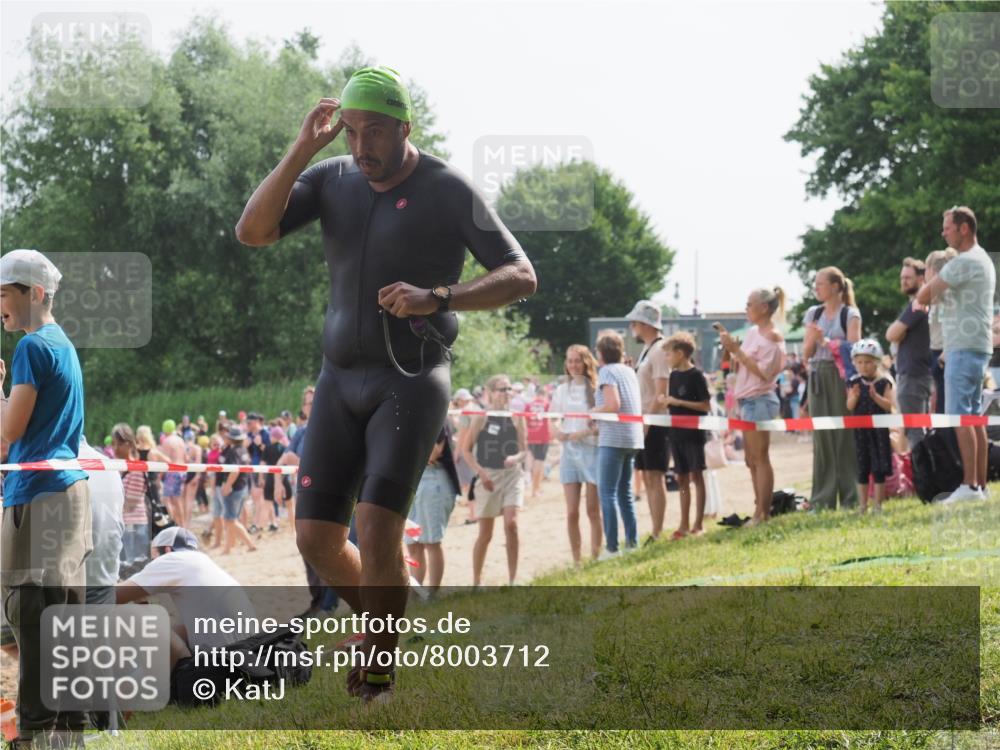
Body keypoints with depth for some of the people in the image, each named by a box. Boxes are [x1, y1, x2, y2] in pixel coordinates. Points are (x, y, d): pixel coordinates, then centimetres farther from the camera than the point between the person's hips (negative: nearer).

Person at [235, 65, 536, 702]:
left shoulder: (449, 191, -9)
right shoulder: (332, 179, 4)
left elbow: (521, 278, -11)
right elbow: (252, 231, -8)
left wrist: (436, 299, -26)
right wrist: (303, 149, -16)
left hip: (413, 380, -5)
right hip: (343, 379, 5)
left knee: (377, 527, -19)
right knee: (317, 536, 1)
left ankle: (376, 681, -8)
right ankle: (392, 624, 27)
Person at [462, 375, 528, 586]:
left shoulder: (517, 418, 3)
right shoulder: (481, 419, -3)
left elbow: (524, 450, 6)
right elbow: (466, 449, -1)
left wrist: (516, 458, -17)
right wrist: (480, 472, -12)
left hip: (512, 475, 1)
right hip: (488, 476, -1)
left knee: (511, 524, -16)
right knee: (485, 533, 3)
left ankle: (512, 580, -9)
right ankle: (476, 581, 18)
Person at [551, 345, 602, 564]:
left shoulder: (595, 389, -2)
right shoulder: (562, 390, 10)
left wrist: (585, 432, -19)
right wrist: (558, 433, -6)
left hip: (591, 450, -3)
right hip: (569, 451, 3)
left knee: (593, 511, 0)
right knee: (572, 512, 1)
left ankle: (594, 558, 5)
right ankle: (576, 561, 7)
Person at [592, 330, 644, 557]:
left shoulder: (607, 371, -8)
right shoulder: (629, 371, 15)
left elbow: (613, 405, -20)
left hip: (613, 438, -8)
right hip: (632, 438, 8)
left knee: (607, 493, -7)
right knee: (624, 492, 16)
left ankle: (612, 548, -11)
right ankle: (632, 543, 15)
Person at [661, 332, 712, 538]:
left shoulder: (696, 375, -10)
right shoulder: (674, 375, 11)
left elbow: (706, 405, -13)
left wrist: (678, 402, -17)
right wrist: (666, 401, -3)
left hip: (694, 433, -7)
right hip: (677, 433, 7)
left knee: (696, 475, -3)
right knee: (681, 478, 10)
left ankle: (698, 524, 0)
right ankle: (684, 524, 15)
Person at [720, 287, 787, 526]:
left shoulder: (772, 336, -10)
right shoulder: (752, 332, 14)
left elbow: (763, 371, -19)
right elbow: (737, 367, 17)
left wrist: (737, 350, -19)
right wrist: (730, 350, 0)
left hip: (760, 400, -9)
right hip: (747, 399, 9)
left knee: (760, 459, -7)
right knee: (752, 461, 10)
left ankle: (762, 513, -6)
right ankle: (760, 511, 13)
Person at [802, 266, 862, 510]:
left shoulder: (850, 314, -1)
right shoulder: (813, 314, 13)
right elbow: (806, 353, 12)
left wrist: (826, 341, -16)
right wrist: (813, 338, -8)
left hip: (840, 375, -4)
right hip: (817, 377, 4)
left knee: (844, 434, -6)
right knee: (821, 437, 3)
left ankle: (850, 497, -1)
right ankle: (823, 499, 6)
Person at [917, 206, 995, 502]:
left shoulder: (966, 261, -13)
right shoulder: (982, 260, 21)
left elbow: (923, 296, -9)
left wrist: (924, 294, 11)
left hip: (965, 348, -10)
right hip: (978, 347, 10)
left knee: (960, 416, -12)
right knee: (974, 417, 9)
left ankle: (970, 485, -16)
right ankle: (981, 485, 8)